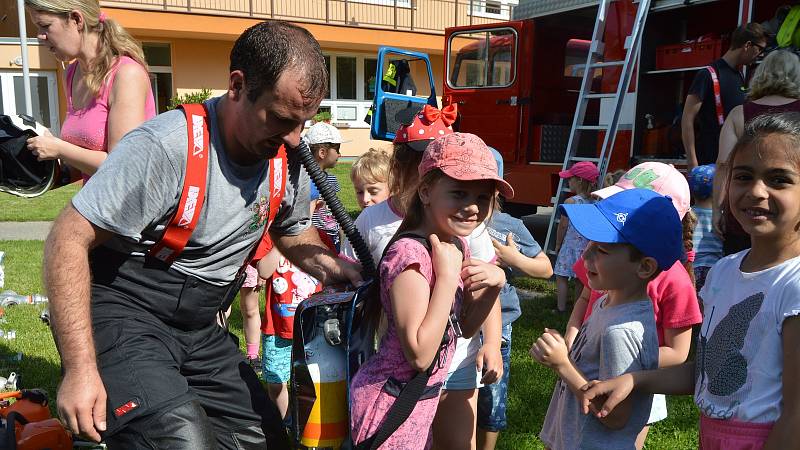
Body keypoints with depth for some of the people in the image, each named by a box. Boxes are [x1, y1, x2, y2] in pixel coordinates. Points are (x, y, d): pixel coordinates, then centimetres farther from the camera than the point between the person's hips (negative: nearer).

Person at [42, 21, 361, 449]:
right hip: (122, 317, -7)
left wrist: (330, 266, -7)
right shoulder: (165, 145, -25)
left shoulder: (288, 160, -3)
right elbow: (69, 240, -20)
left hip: (200, 329, 7)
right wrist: (80, 367, -24)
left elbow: (292, 233, 15)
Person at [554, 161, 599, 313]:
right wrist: (589, 243, 19)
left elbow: (563, 225, -10)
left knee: (561, 277, 4)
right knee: (580, 279, 15)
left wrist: (558, 244, 2)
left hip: (570, 245, -6)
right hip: (587, 246, 6)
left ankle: (561, 308, 4)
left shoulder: (570, 202, -15)